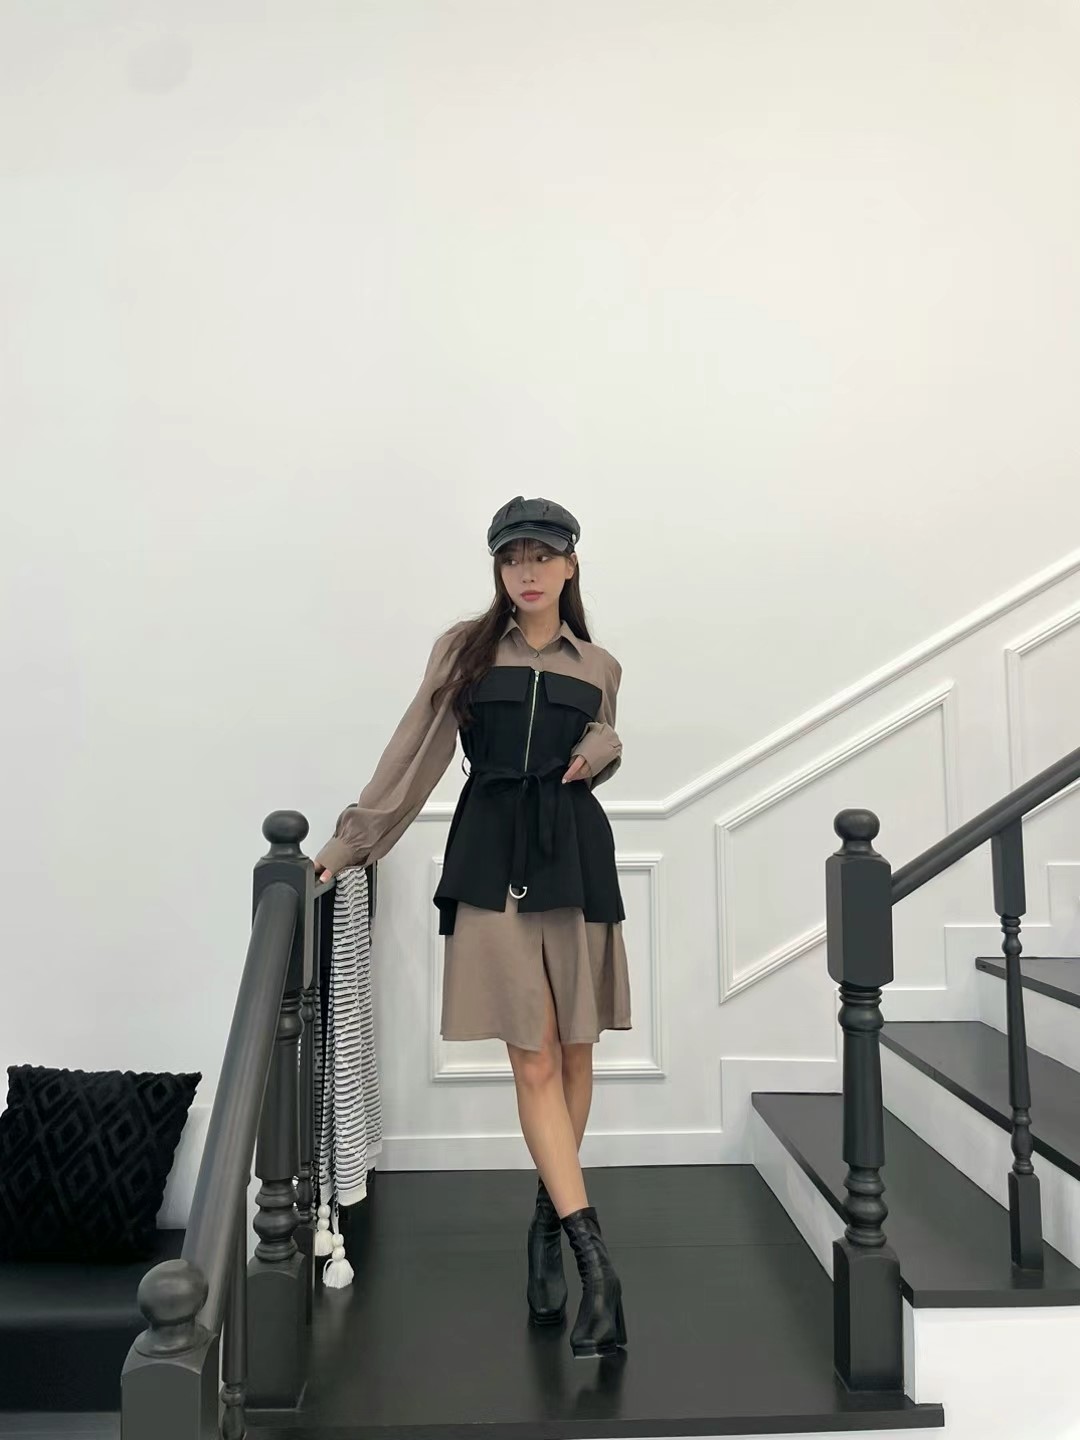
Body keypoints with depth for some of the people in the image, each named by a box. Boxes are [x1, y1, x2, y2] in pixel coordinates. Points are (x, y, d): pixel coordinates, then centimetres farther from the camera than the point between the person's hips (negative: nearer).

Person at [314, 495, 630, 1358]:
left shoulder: (599, 667, 12)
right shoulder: (464, 649, 6)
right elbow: (416, 751, 7)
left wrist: (602, 750, 1)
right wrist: (351, 840, 5)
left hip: (575, 855, 2)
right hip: (492, 857, -2)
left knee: (573, 1054, 7)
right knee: (533, 1062, -7)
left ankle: (549, 1223, 27)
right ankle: (596, 1263, -5)